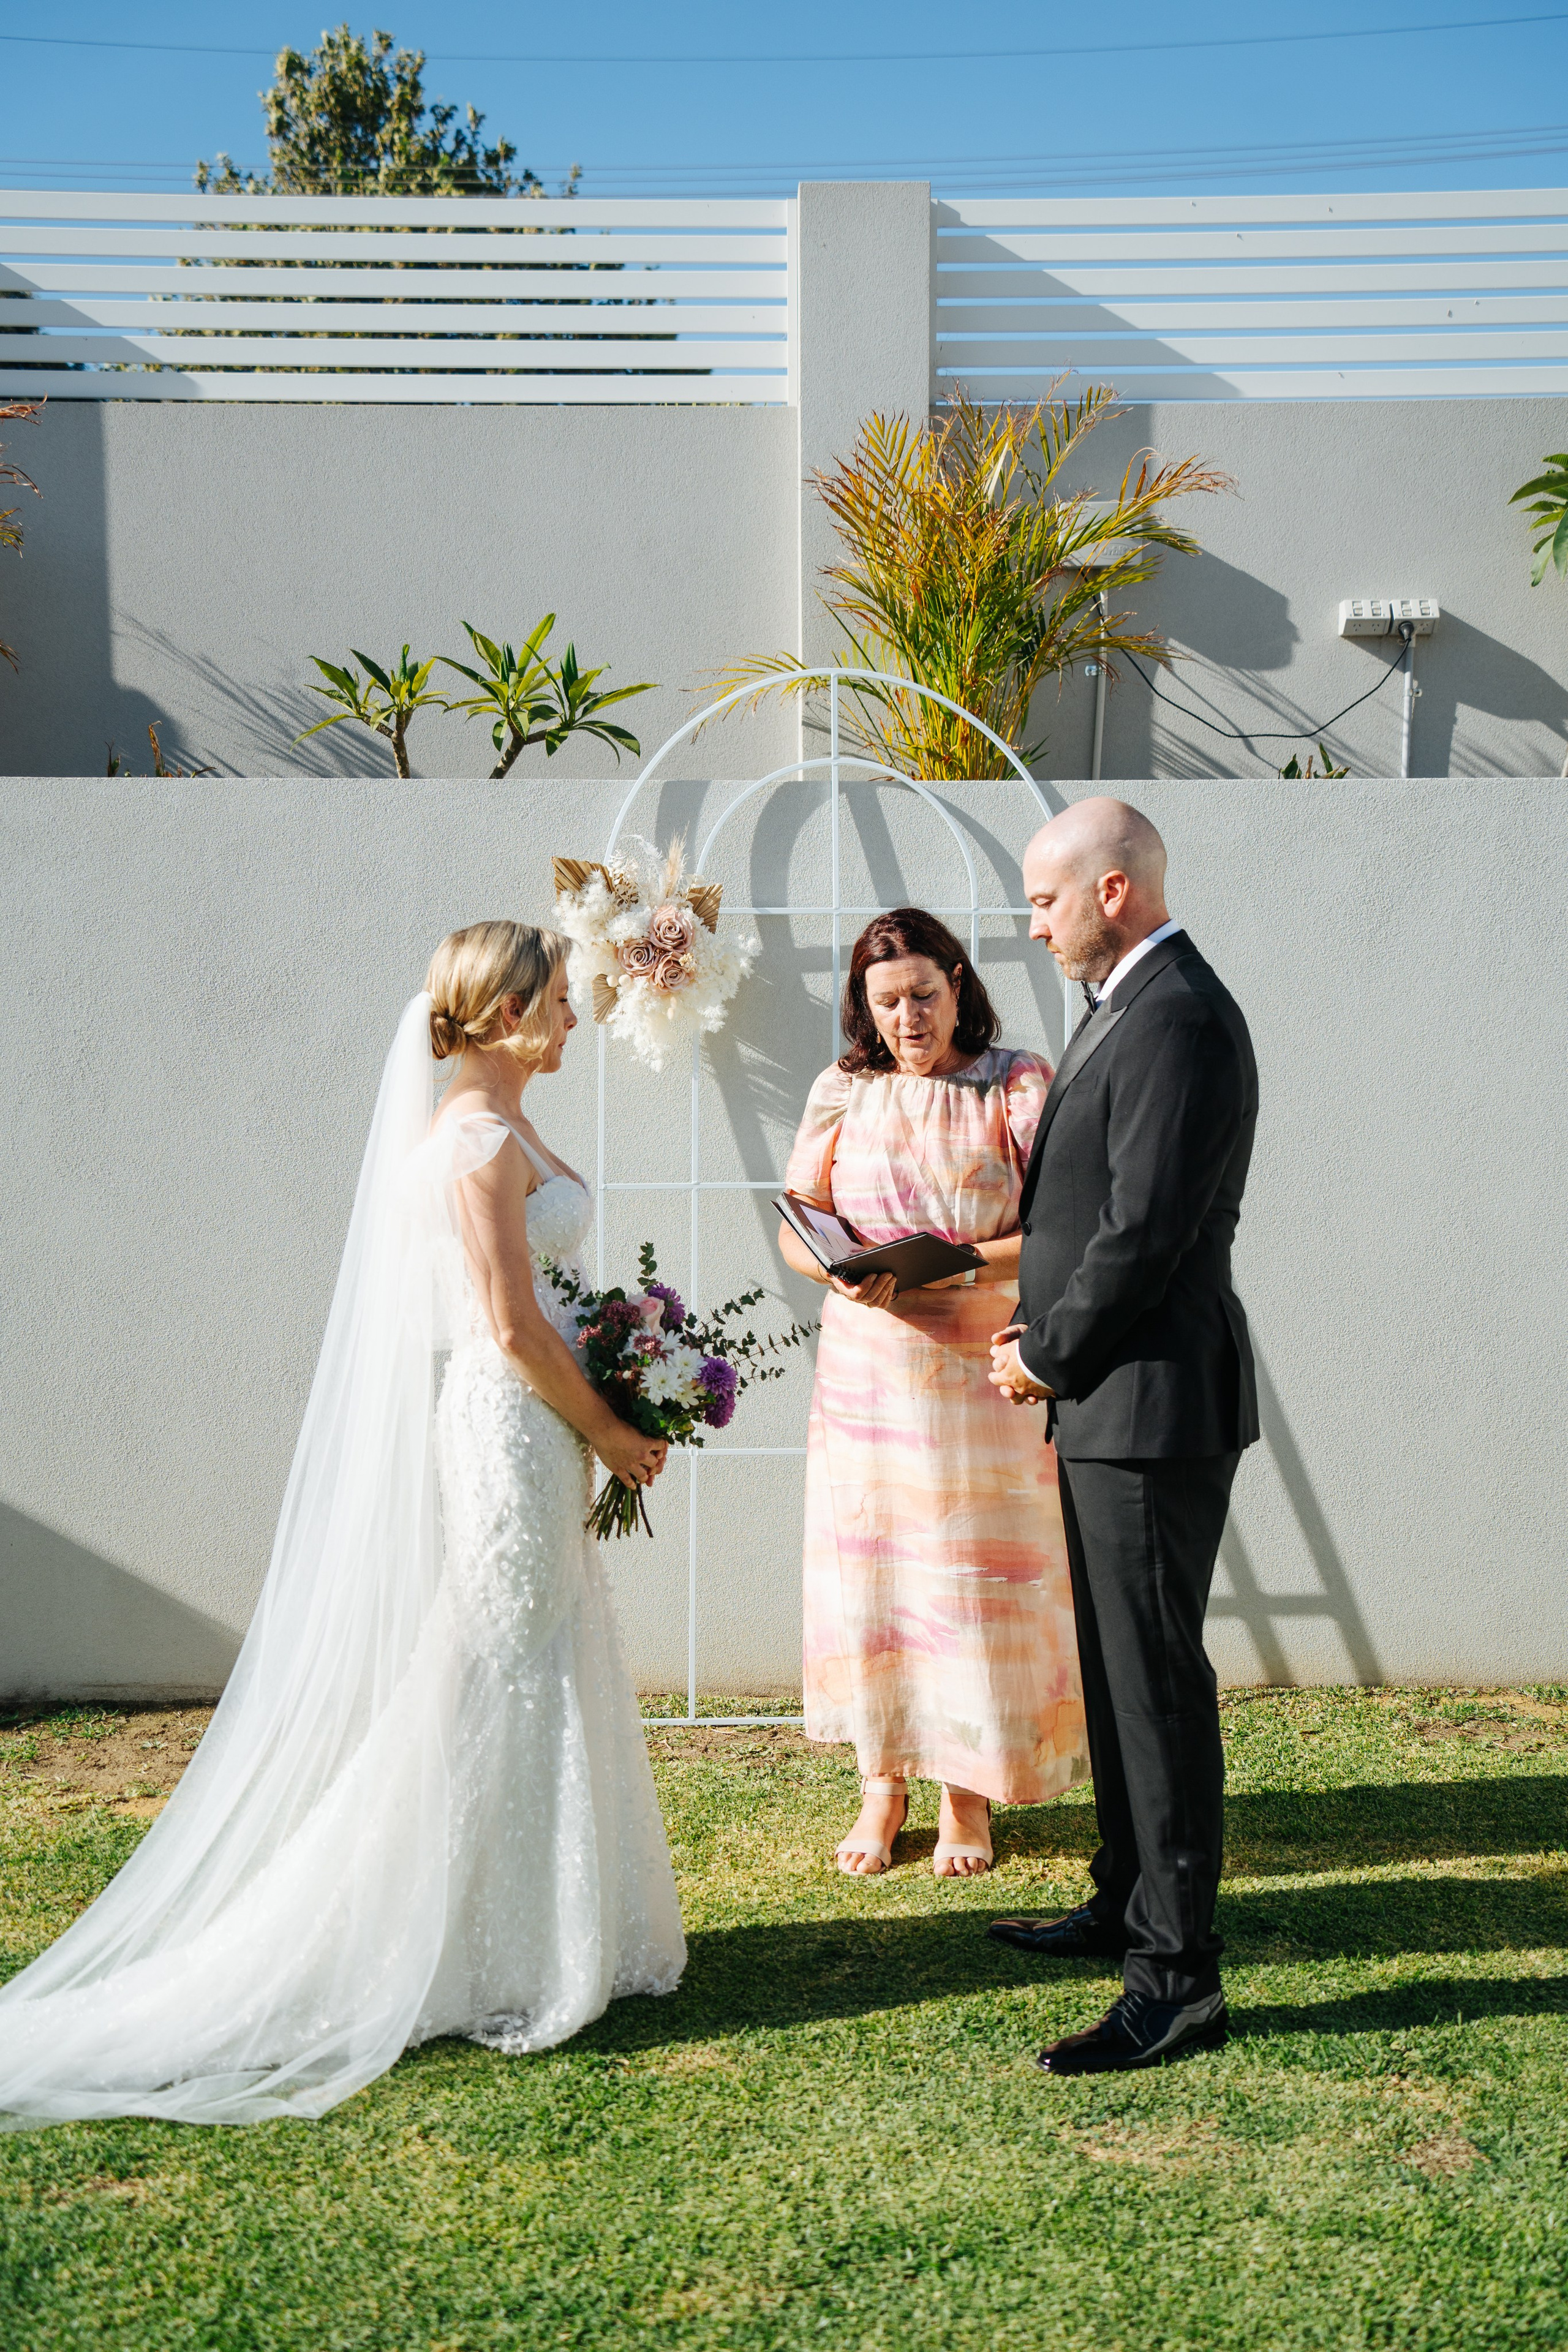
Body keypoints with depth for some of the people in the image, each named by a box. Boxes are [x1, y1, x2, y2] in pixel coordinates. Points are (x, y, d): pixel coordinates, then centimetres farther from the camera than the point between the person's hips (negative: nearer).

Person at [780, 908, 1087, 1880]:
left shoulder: (1020, 1085, -1)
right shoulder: (843, 1094, 7)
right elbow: (795, 1225, 7)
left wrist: (962, 1267, -22)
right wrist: (840, 1269, -14)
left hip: (985, 1375, -2)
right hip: (867, 1372, 2)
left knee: (978, 1575, 2)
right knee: (868, 1569, 5)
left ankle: (969, 1794, 18)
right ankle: (883, 1782, 21)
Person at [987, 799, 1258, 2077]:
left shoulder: (1179, 1021, -18)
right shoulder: (1126, 1006, 16)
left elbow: (1145, 1231, -22)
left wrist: (1046, 1359, -10)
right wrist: (1044, 1341, 6)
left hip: (1153, 1406, -10)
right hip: (1112, 1402, 10)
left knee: (1157, 1683, -4)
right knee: (1120, 1671, 19)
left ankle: (1178, 1974, 4)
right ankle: (1129, 1905, 33)